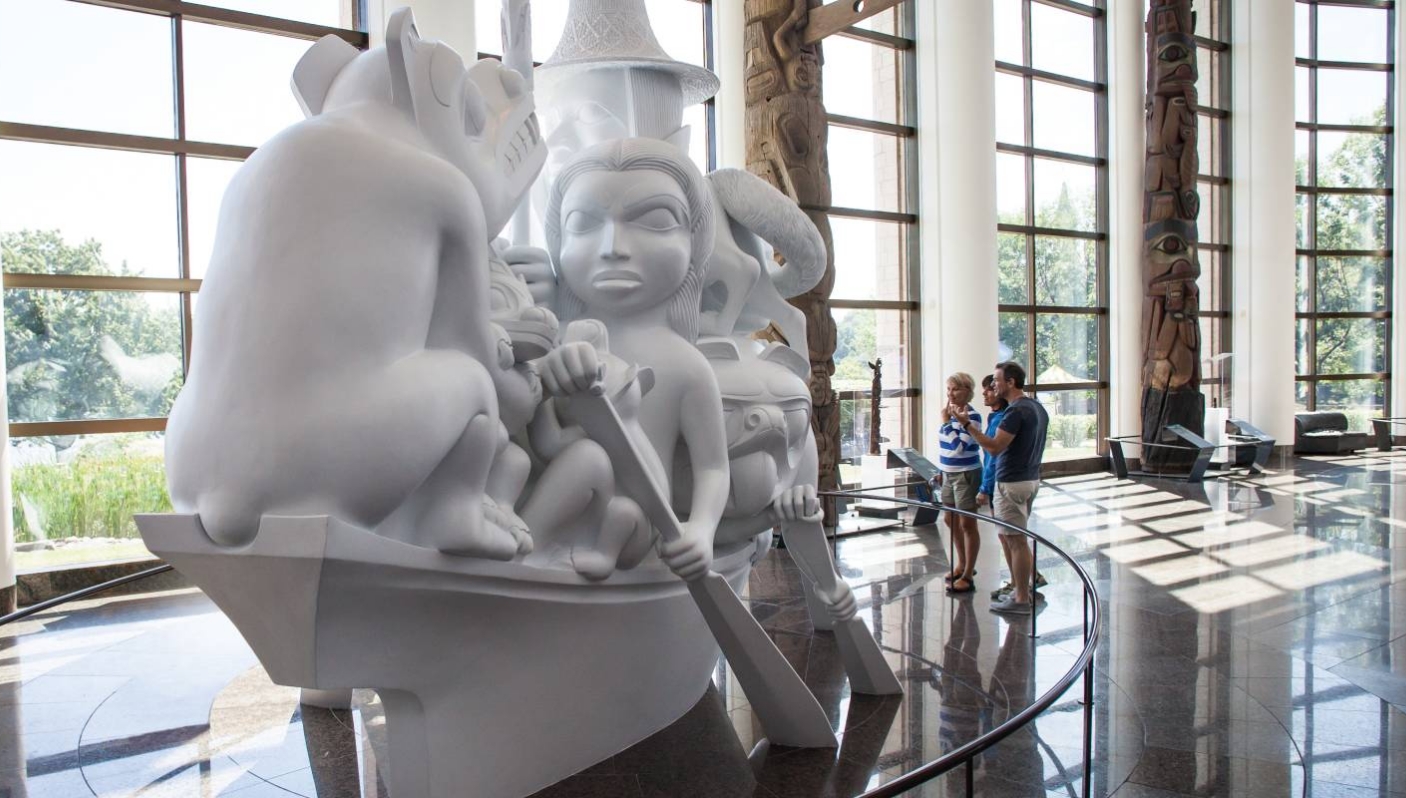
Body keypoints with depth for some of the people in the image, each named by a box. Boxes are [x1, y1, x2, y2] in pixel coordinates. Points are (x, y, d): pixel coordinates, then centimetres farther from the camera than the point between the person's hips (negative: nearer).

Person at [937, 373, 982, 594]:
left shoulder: (972, 416, -17)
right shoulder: (952, 412, 8)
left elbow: (959, 446, -26)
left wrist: (946, 421, -22)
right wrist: (941, 470, 19)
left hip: (966, 475, -9)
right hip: (949, 474, 9)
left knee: (967, 524, 0)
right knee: (951, 521, 18)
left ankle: (968, 576, 8)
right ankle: (962, 564, 35)